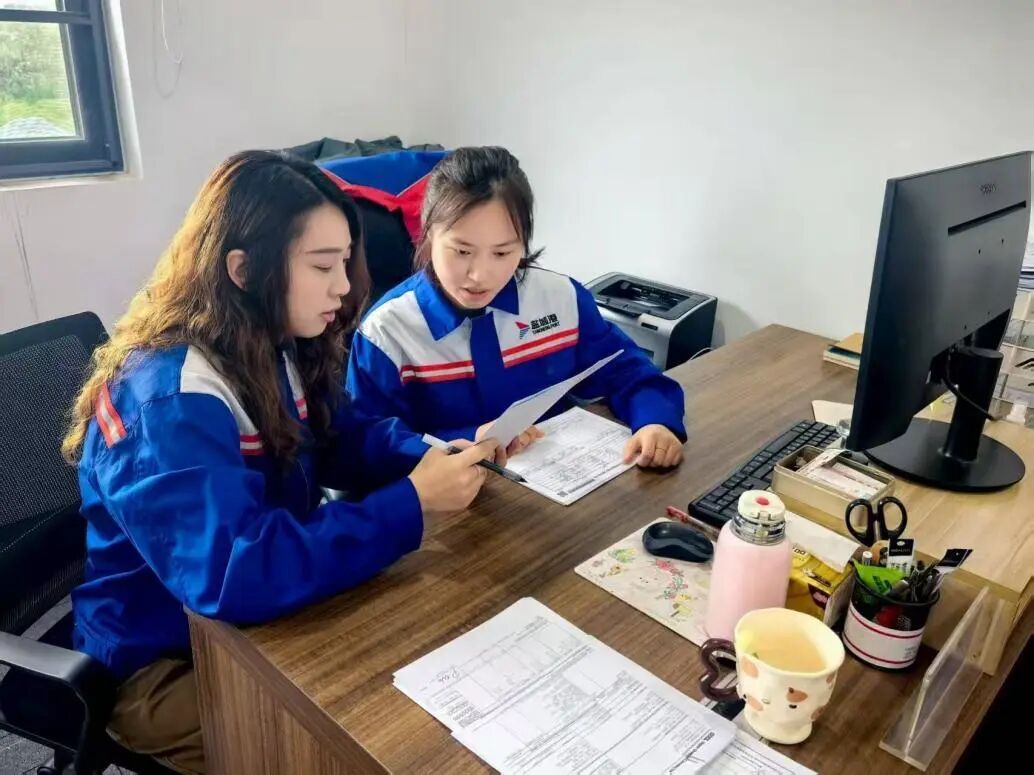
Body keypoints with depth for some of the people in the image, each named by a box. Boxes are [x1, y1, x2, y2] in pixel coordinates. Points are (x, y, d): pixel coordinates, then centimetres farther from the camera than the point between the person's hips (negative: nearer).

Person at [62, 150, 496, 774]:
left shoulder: (277, 347, -4)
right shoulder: (168, 401, -31)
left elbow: (342, 437, 5)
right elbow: (236, 576, -41)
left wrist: (433, 457, -15)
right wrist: (413, 502, -36)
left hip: (263, 614, 7)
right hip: (167, 661, -7)